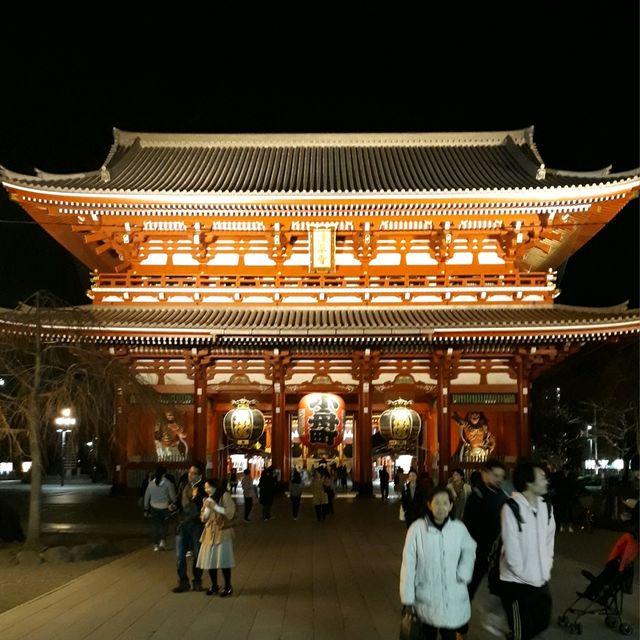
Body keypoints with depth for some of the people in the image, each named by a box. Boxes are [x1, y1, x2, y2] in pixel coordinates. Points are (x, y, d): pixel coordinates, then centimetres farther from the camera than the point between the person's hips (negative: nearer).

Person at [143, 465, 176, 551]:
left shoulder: (151, 483, 1)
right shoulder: (168, 483, -9)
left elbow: (147, 496, 7)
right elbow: (172, 495, -9)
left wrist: (146, 508, 16)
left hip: (154, 507, 2)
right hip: (165, 507, -2)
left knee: (155, 525, 9)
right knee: (164, 525, 13)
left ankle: (156, 544, 10)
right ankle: (162, 541, -3)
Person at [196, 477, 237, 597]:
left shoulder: (225, 495, -7)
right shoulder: (208, 499, 13)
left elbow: (230, 513, -16)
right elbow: (203, 518, 9)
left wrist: (215, 506, -18)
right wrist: (207, 507, -7)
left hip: (222, 532, -6)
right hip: (209, 533, 6)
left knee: (223, 561, -6)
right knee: (209, 560, 5)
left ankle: (228, 587, 8)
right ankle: (214, 585, 21)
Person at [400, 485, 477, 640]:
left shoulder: (459, 528, -9)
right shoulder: (417, 528, -16)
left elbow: (470, 549, 12)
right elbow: (408, 564, -9)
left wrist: (463, 574, -3)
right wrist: (407, 598, -6)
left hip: (453, 600, 2)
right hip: (426, 599, -2)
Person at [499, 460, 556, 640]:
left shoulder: (546, 507, 0)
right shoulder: (512, 509, -20)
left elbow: (549, 539, 9)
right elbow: (511, 550, -18)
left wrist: (546, 570, 3)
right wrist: (528, 577, -11)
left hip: (541, 580, 6)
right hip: (518, 581, -6)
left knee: (542, 622, 19)